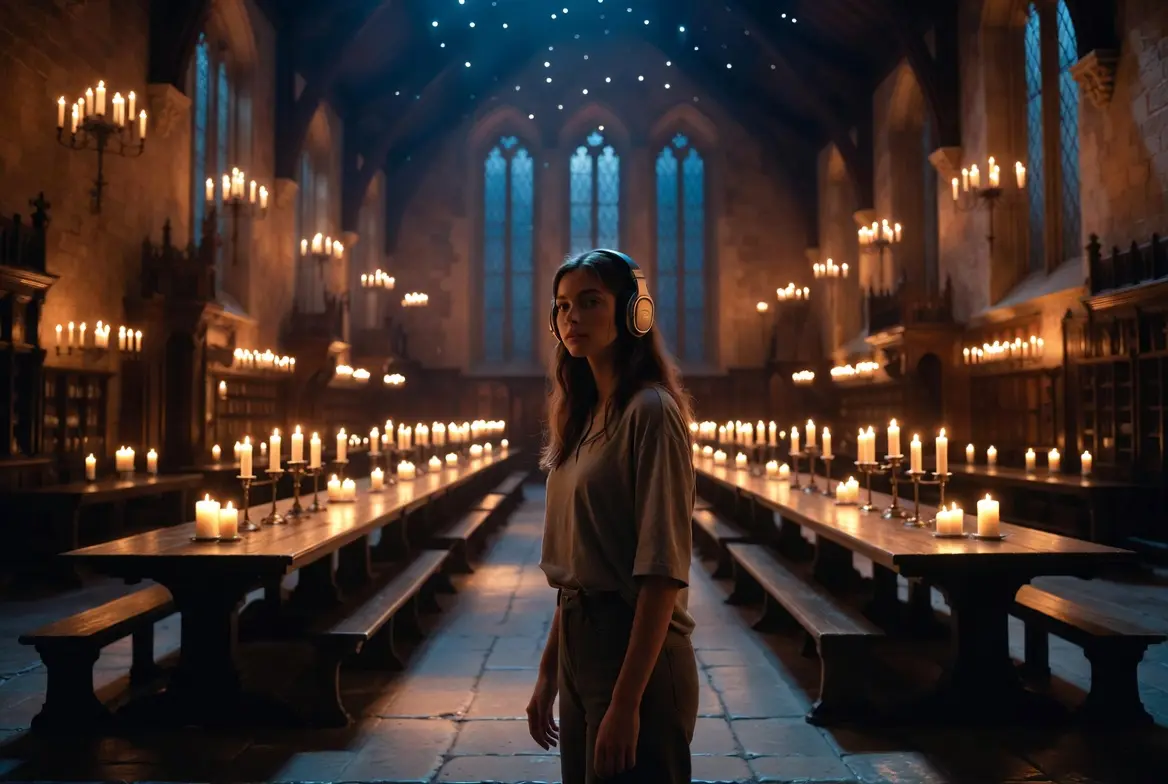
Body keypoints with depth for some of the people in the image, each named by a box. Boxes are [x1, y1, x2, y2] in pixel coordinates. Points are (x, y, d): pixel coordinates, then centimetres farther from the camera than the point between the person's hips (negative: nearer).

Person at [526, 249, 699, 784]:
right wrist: (548, 673, 13)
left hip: (636, 654, -8)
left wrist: (626, 701, -21)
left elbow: (662, 571, -19)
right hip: (577, 646, 8)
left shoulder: (650, 411, -13)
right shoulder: (584, 417, 11)